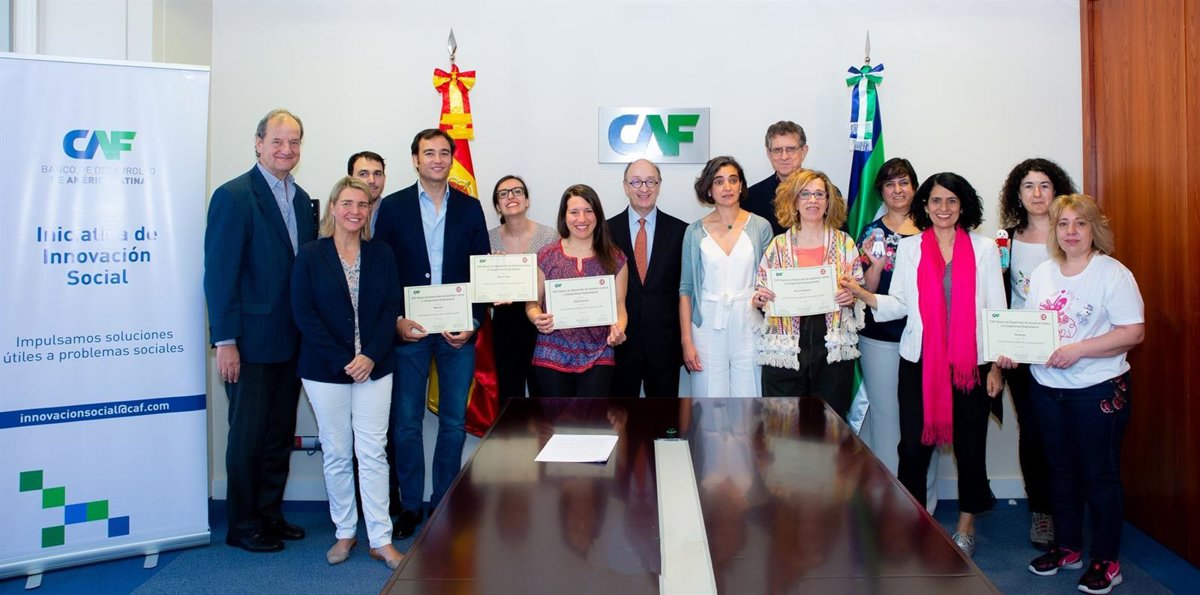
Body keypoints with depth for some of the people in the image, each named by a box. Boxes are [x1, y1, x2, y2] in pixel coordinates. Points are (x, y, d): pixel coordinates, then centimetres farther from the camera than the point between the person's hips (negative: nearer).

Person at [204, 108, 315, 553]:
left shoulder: (301, 199, 11)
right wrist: (225, 341, -16)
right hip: (251, 341, -7)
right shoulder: (234, 196, -11)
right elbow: (219, 273, -14)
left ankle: (270, 514, 29)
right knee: (248, 434, 6)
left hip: (291, 340, 7)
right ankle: (242, 525, 21)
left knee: (280, 433, 15)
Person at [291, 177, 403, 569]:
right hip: (325, 370, -1)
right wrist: (342, 361, -12)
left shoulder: (381, 255, 5)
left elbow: (392, 309, 2)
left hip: (374, 368, 1)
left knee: (373, 452, 1)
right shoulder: (310, 255, 0)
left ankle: (381, 540, 7)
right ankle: (345, 532, 22)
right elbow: (303, 313, -5)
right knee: (337, 453, 7)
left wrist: (371, 357, -11)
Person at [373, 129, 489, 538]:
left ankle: (446, 501, 22)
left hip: (458, 331, 1)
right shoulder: (393, 207, 3)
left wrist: (473, 322, -4)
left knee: (454, 422, 8)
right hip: (408, 330, -1)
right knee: (406, 423, 5)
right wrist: (396, 321, -10)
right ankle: (410, 505, 19)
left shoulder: (469, 208, 7)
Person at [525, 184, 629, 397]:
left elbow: (619, 306, 5)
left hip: (598, 357, 0)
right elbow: (533, 302, 8)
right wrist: (538, 319, -14)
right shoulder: (547, 256, 1)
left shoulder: (615, 259, 3)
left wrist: (618, 331, -16)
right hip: (552, 356, 0)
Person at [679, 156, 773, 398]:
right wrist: (686, 341, 0)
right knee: (709, 397, 1)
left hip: (748, 324, 0)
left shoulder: (760, 227, 3)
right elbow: (686, 289, 4)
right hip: (708, 326, 0)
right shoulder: (695, 231, 4)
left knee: (749, 395, 1)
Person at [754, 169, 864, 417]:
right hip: (784, 349, 0)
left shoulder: (845, 243, 7)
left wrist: (851, 299, -9)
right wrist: (759, 299, -11)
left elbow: (861, 294, 12)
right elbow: (758, 298, 10)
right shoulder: (778, 246, 6)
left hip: (833, 349, 1)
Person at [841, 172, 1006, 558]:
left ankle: (966, 526, 26)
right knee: (914, 446, 1)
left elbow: (996, 310, 4)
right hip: (920, 362, 0)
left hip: (971, 363, 0)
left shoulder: (984, 248, 5)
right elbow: (899, 305, 3)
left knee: (970, 446, 8)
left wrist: (997, 366, -1)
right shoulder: (909, 248, 6)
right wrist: (862, 295, -15)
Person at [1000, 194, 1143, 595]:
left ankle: (1106, 561, 20)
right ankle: (1067, 547, 32)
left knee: (1100, 474, 5)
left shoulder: (1113, 273, -10)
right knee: (1061, 470, 17)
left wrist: (1078, 350, -24)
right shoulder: (1042, 273, 8)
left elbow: (1133, 332, -16)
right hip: (1047, 388, 6)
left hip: (1098, 389, -6)